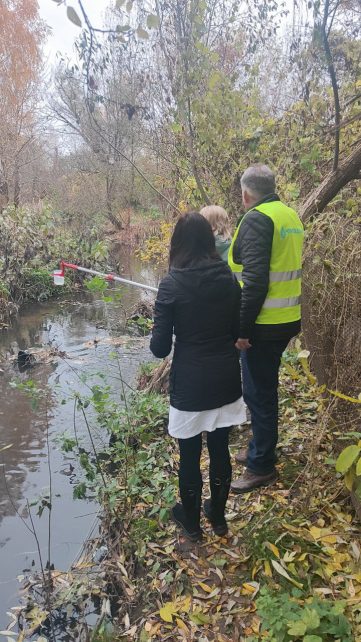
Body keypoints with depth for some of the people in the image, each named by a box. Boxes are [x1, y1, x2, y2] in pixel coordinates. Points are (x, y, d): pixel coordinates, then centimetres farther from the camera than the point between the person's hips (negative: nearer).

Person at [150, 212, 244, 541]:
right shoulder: (229, 278, -3)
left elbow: (160, 348, -12)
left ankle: (191, 521, 35)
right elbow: (237, 331, 6)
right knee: (220, 450, 19)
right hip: (226, 380, 4)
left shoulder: (172, 284, -15)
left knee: (190, 456, 15)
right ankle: (218, 516, 39)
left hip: (190, 384, -4)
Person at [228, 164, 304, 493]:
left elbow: (255, 280, -23)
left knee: (258, 393, 3)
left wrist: (242, 328, -19)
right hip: (287, 320, 9)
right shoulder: (291, 216, 12)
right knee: (264, 388, 21)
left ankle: (261, 466, 16)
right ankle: (262, 448, 37)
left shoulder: (257, 220, -15)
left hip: (263, 325, -9)